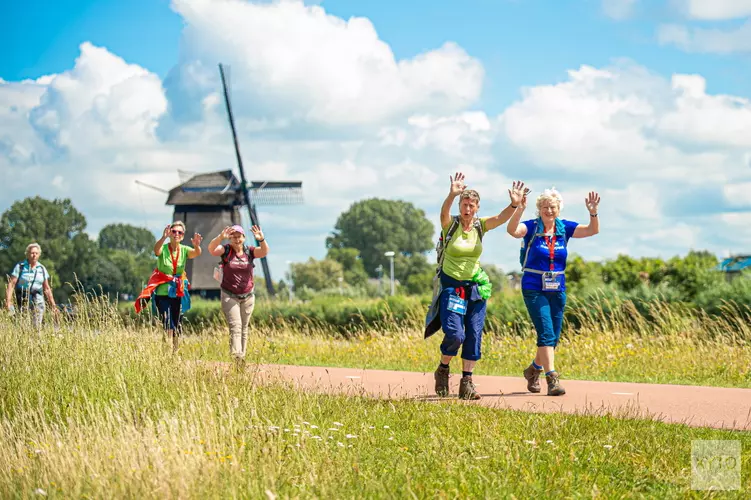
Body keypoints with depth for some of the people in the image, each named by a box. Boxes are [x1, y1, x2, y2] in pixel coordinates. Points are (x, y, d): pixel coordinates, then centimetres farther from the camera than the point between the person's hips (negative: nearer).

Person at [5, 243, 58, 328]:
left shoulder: (42, 269, 10)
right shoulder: (20, 267, -1)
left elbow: (46, 289, 14)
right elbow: (11, 285, -7)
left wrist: (53, 305, 11)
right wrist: (8, 302, -17)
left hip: (38, 301, 3)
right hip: (23, 301, -3)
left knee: (37, 326, -8)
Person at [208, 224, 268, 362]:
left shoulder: (249, 251, 0)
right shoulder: (226, 250, -5)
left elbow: (264, 252, -17)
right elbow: (211, 249, -23)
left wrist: (261, 239, -38)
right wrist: (221, 237, -43)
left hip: (247, 296, 3)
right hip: (229, 296, -3)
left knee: (244, 328, 10)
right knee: (235, 326, -16)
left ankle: (242, 356, 19)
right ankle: (235, 355, -27)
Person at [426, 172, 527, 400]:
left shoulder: (480, 225, 2)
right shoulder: (450, 224, -7)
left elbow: (501, 217, -13)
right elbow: (444, 212, -29)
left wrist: (515, 205, -33)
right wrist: (452, 194, -49)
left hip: (476, 287, 4)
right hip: (451, 285, -4)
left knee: (474, 336, -1)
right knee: (455, 334, -15)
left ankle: (467, 382, 6)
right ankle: (442, 370, 11)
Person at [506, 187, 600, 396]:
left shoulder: (564, 228, 4)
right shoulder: (531, 227, -7)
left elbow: (592, 230, -6)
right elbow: (512, 230, -28)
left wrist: (593, 212, -26)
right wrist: (518, 209, -44)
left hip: (557, 290, 5)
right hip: (534, 289, -5)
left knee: (554, 337, 10)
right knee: (546, 333, -15)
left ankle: (534, 369, 34)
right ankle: (552, 378, -17)